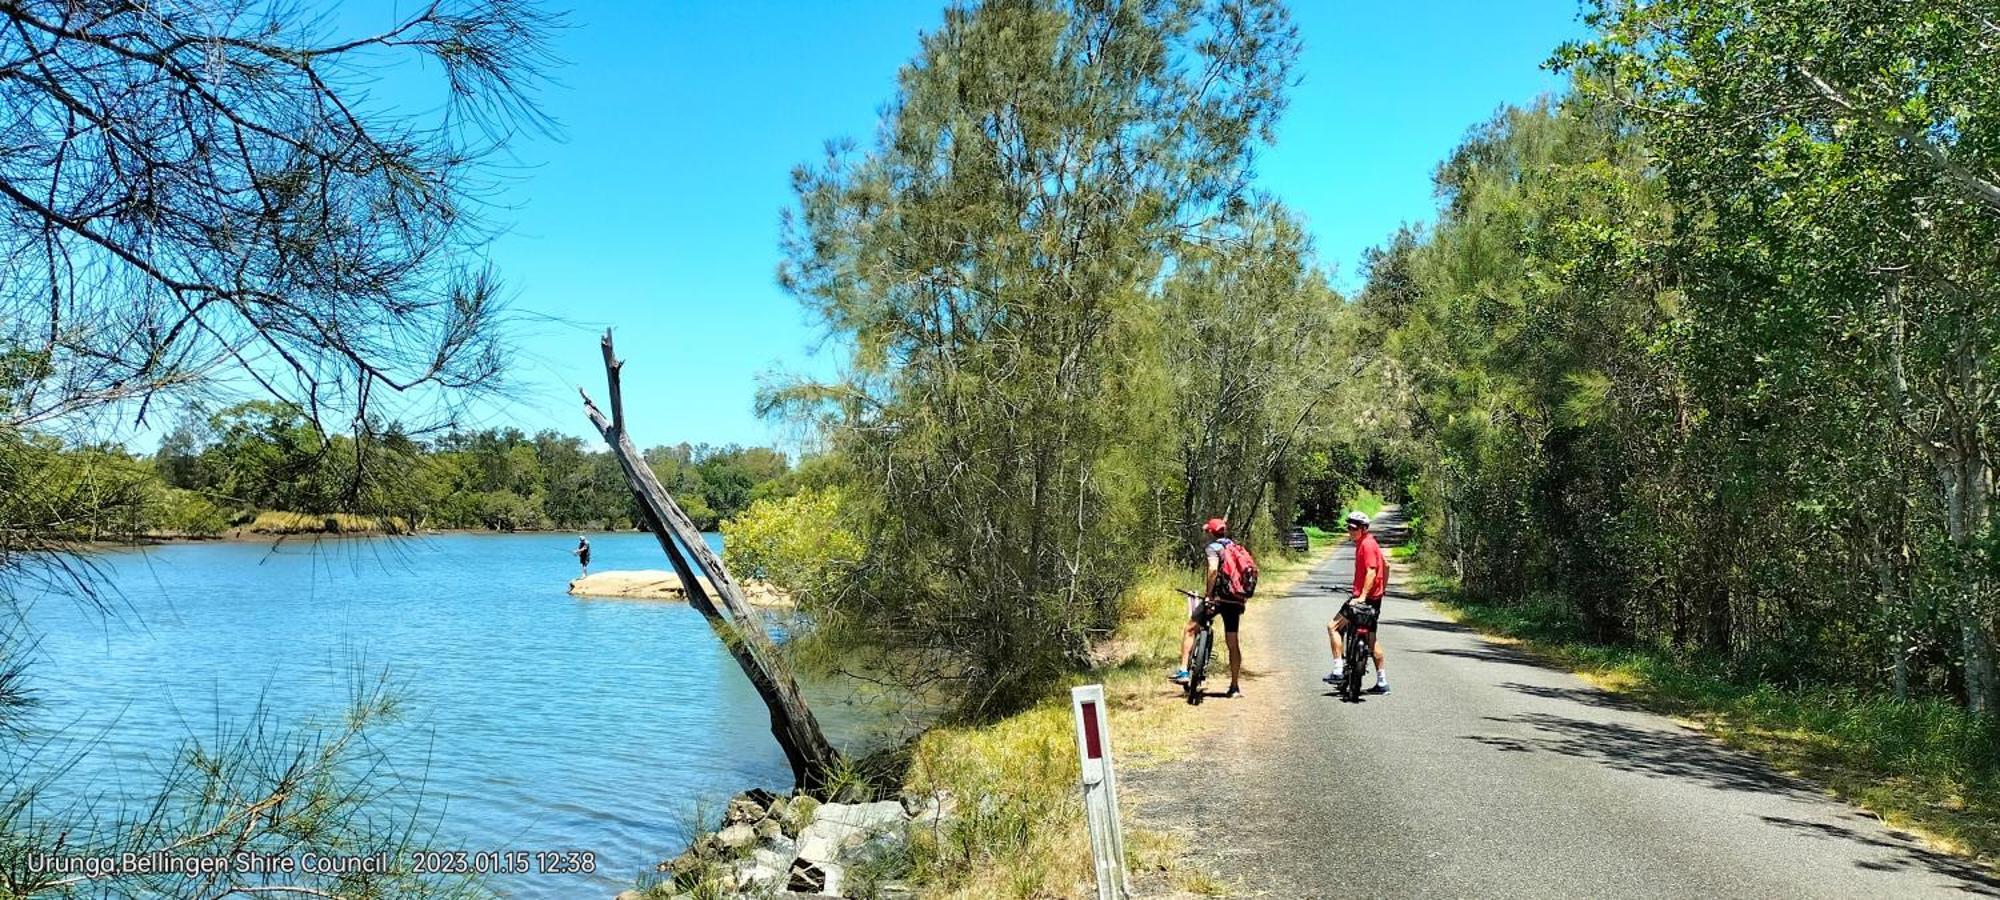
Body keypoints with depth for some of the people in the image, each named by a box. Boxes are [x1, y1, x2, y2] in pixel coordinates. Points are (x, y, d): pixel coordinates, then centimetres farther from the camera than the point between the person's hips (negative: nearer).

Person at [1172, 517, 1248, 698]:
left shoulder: (1214, 547, -2)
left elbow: (1213, 569, -20)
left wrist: (1208, 593, -16)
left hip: (1218, 597, -6)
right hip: (1236, 601, 6)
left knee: (1189, 629, 7)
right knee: (1233, 643, 12)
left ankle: (1183, 671, -2)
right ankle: (1235, 687, 16)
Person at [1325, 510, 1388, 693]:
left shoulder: (1366, 545, -16)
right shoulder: (1370, 543, 15)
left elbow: (1371, 571, -25)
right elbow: (1386, 565, 25)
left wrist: (1362, 596, -30)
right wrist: (1383, 588, 28)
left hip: (1365, 598, -10)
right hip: (1375, 598, 10)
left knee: (1333, 627, -6)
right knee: (1372, 639, 15)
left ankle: (1339, 670, -9)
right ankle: (1382, 682, 18)